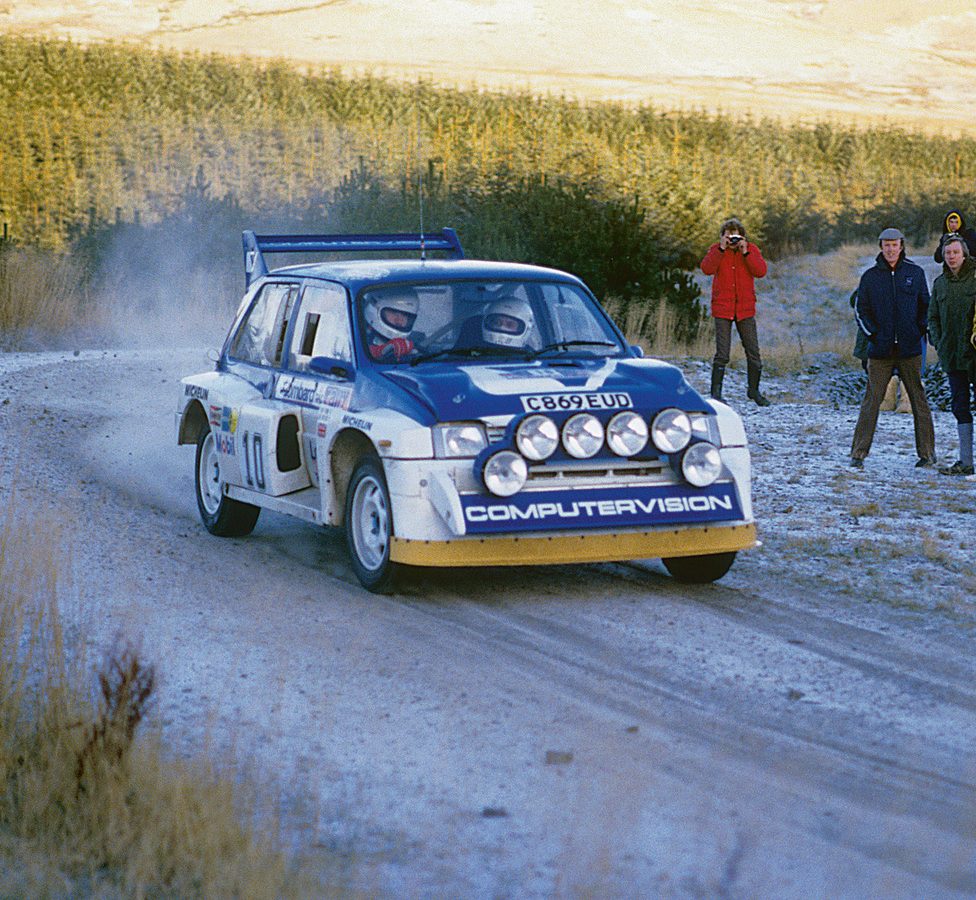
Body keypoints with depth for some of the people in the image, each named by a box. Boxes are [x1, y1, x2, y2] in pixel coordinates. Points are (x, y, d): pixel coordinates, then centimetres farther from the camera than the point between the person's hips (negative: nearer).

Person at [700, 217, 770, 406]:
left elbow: (761, 271, -10)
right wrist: (721, 249, -19)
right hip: (723, 308, -2)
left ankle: (754, 391, 21)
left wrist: (745, 252, -16)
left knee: (753, 352, 7)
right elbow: (707, 269, -17)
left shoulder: (751, 249, 3)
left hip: (745, 309, 2)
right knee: (722, 353, -8)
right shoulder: (716, 250, 1)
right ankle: (716, 393, -1)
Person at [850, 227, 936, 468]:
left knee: (919, 399, 4)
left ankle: (927, 452, 11)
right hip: (880, 350, -1)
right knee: (871, 400, -3)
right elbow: (860, 310, 8)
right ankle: (858, 453, 1)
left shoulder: (915, 273, 6)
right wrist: (873, 333, -5)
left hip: (910, 349, 1)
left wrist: (921, 331, 1)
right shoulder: (870, 276, 4)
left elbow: (926, 305, 14)